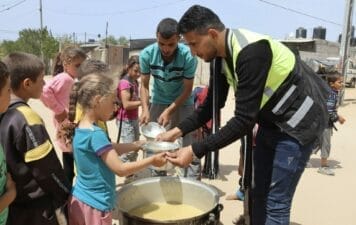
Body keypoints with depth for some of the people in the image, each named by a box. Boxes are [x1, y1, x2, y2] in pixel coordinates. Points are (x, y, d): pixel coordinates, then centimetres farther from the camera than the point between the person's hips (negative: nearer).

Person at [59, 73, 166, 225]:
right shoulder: (95, 134, -26)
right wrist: (152, 160, -14)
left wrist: (138, 145, 10)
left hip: (79, 200, 8)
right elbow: (120, 169, -23)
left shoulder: (79, 129, 1)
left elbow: (110, 150, 12)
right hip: (95, 205, -8)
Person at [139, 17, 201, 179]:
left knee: (189, 146, -7)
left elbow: (187, 90, -17)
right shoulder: (147, 54, -20)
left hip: (183, 103, -2)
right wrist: (145, 109, -23)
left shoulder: (188, 56, -26)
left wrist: (168, 112, -24)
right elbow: (144, 85, -8)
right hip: (158, 102, 2)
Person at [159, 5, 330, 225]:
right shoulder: (222, 56, -2)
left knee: (276, 201, -6)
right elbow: (213, 103, 7)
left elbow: (244, 120, -32)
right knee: (259, 192, 15)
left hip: (298, 120, -9)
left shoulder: (251, 51, -30)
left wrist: (195, 151, -30)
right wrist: (179, 130, -2)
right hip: (272, 119, 9)